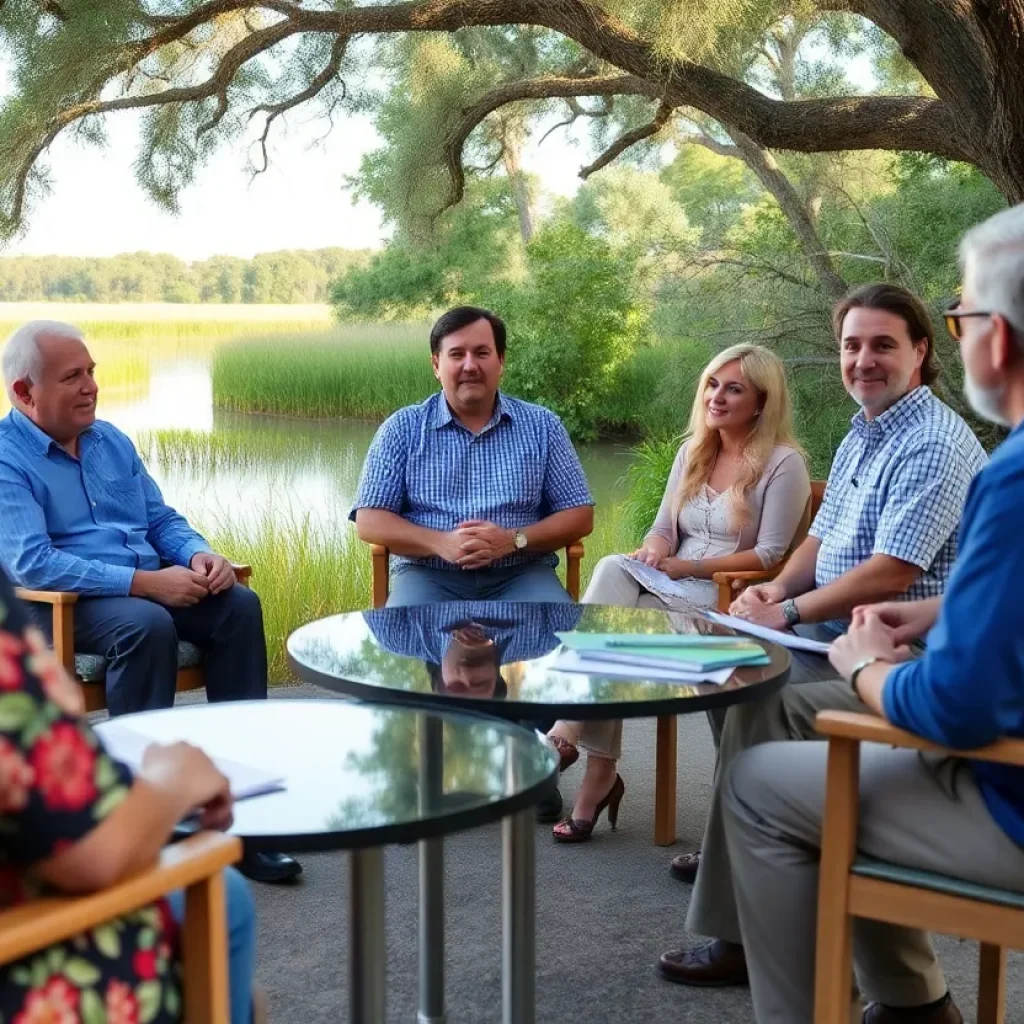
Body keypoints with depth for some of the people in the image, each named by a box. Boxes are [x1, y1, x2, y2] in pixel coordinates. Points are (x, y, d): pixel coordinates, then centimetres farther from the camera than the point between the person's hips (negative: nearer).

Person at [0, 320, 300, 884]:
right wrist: (144, 582, -26)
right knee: (146, 624, -36)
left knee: (238, 605, -19)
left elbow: (162, 519, 18)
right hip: (64, 604, -6)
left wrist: (199, 555, -6)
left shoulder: (110, 440, 16)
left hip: (152, 585, 7)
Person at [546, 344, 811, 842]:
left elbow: (770, 555, -10)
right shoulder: (692, 452, 17)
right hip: (672, 590, 6)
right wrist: (654, 551, -10)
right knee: (613, 569, -27)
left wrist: (688, 567, -15)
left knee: (610, 613, -28)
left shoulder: (783, 463, -4)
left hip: (731, 601, -6)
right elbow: (663, 527, 15)